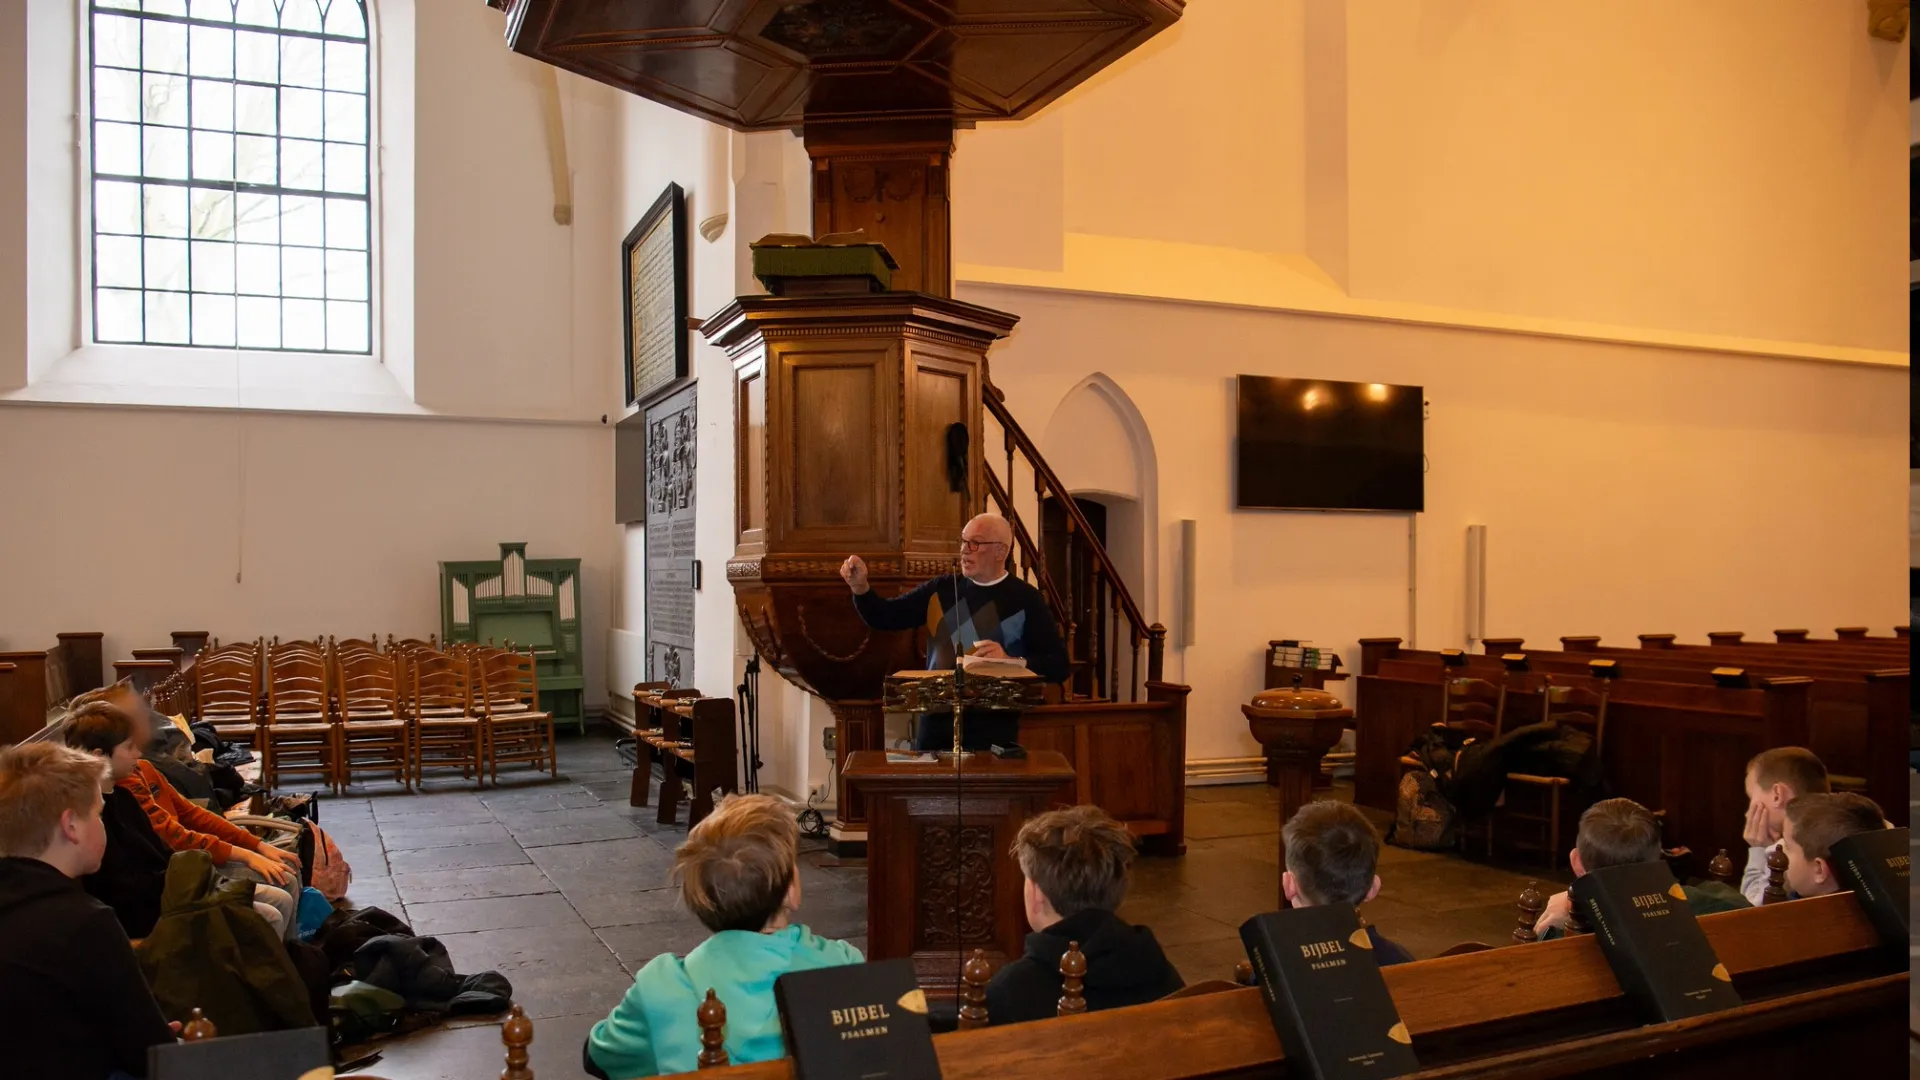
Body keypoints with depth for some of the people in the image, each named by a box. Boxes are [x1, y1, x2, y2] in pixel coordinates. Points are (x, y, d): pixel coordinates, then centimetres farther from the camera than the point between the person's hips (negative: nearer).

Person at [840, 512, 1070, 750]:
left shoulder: (1025, 599, -3)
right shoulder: (942, 589, 8)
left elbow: (1058, 666, -5)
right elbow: (884, 617, 9)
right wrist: (860, 586, -9)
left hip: (994, 726, -3)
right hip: (937, 722, 3)